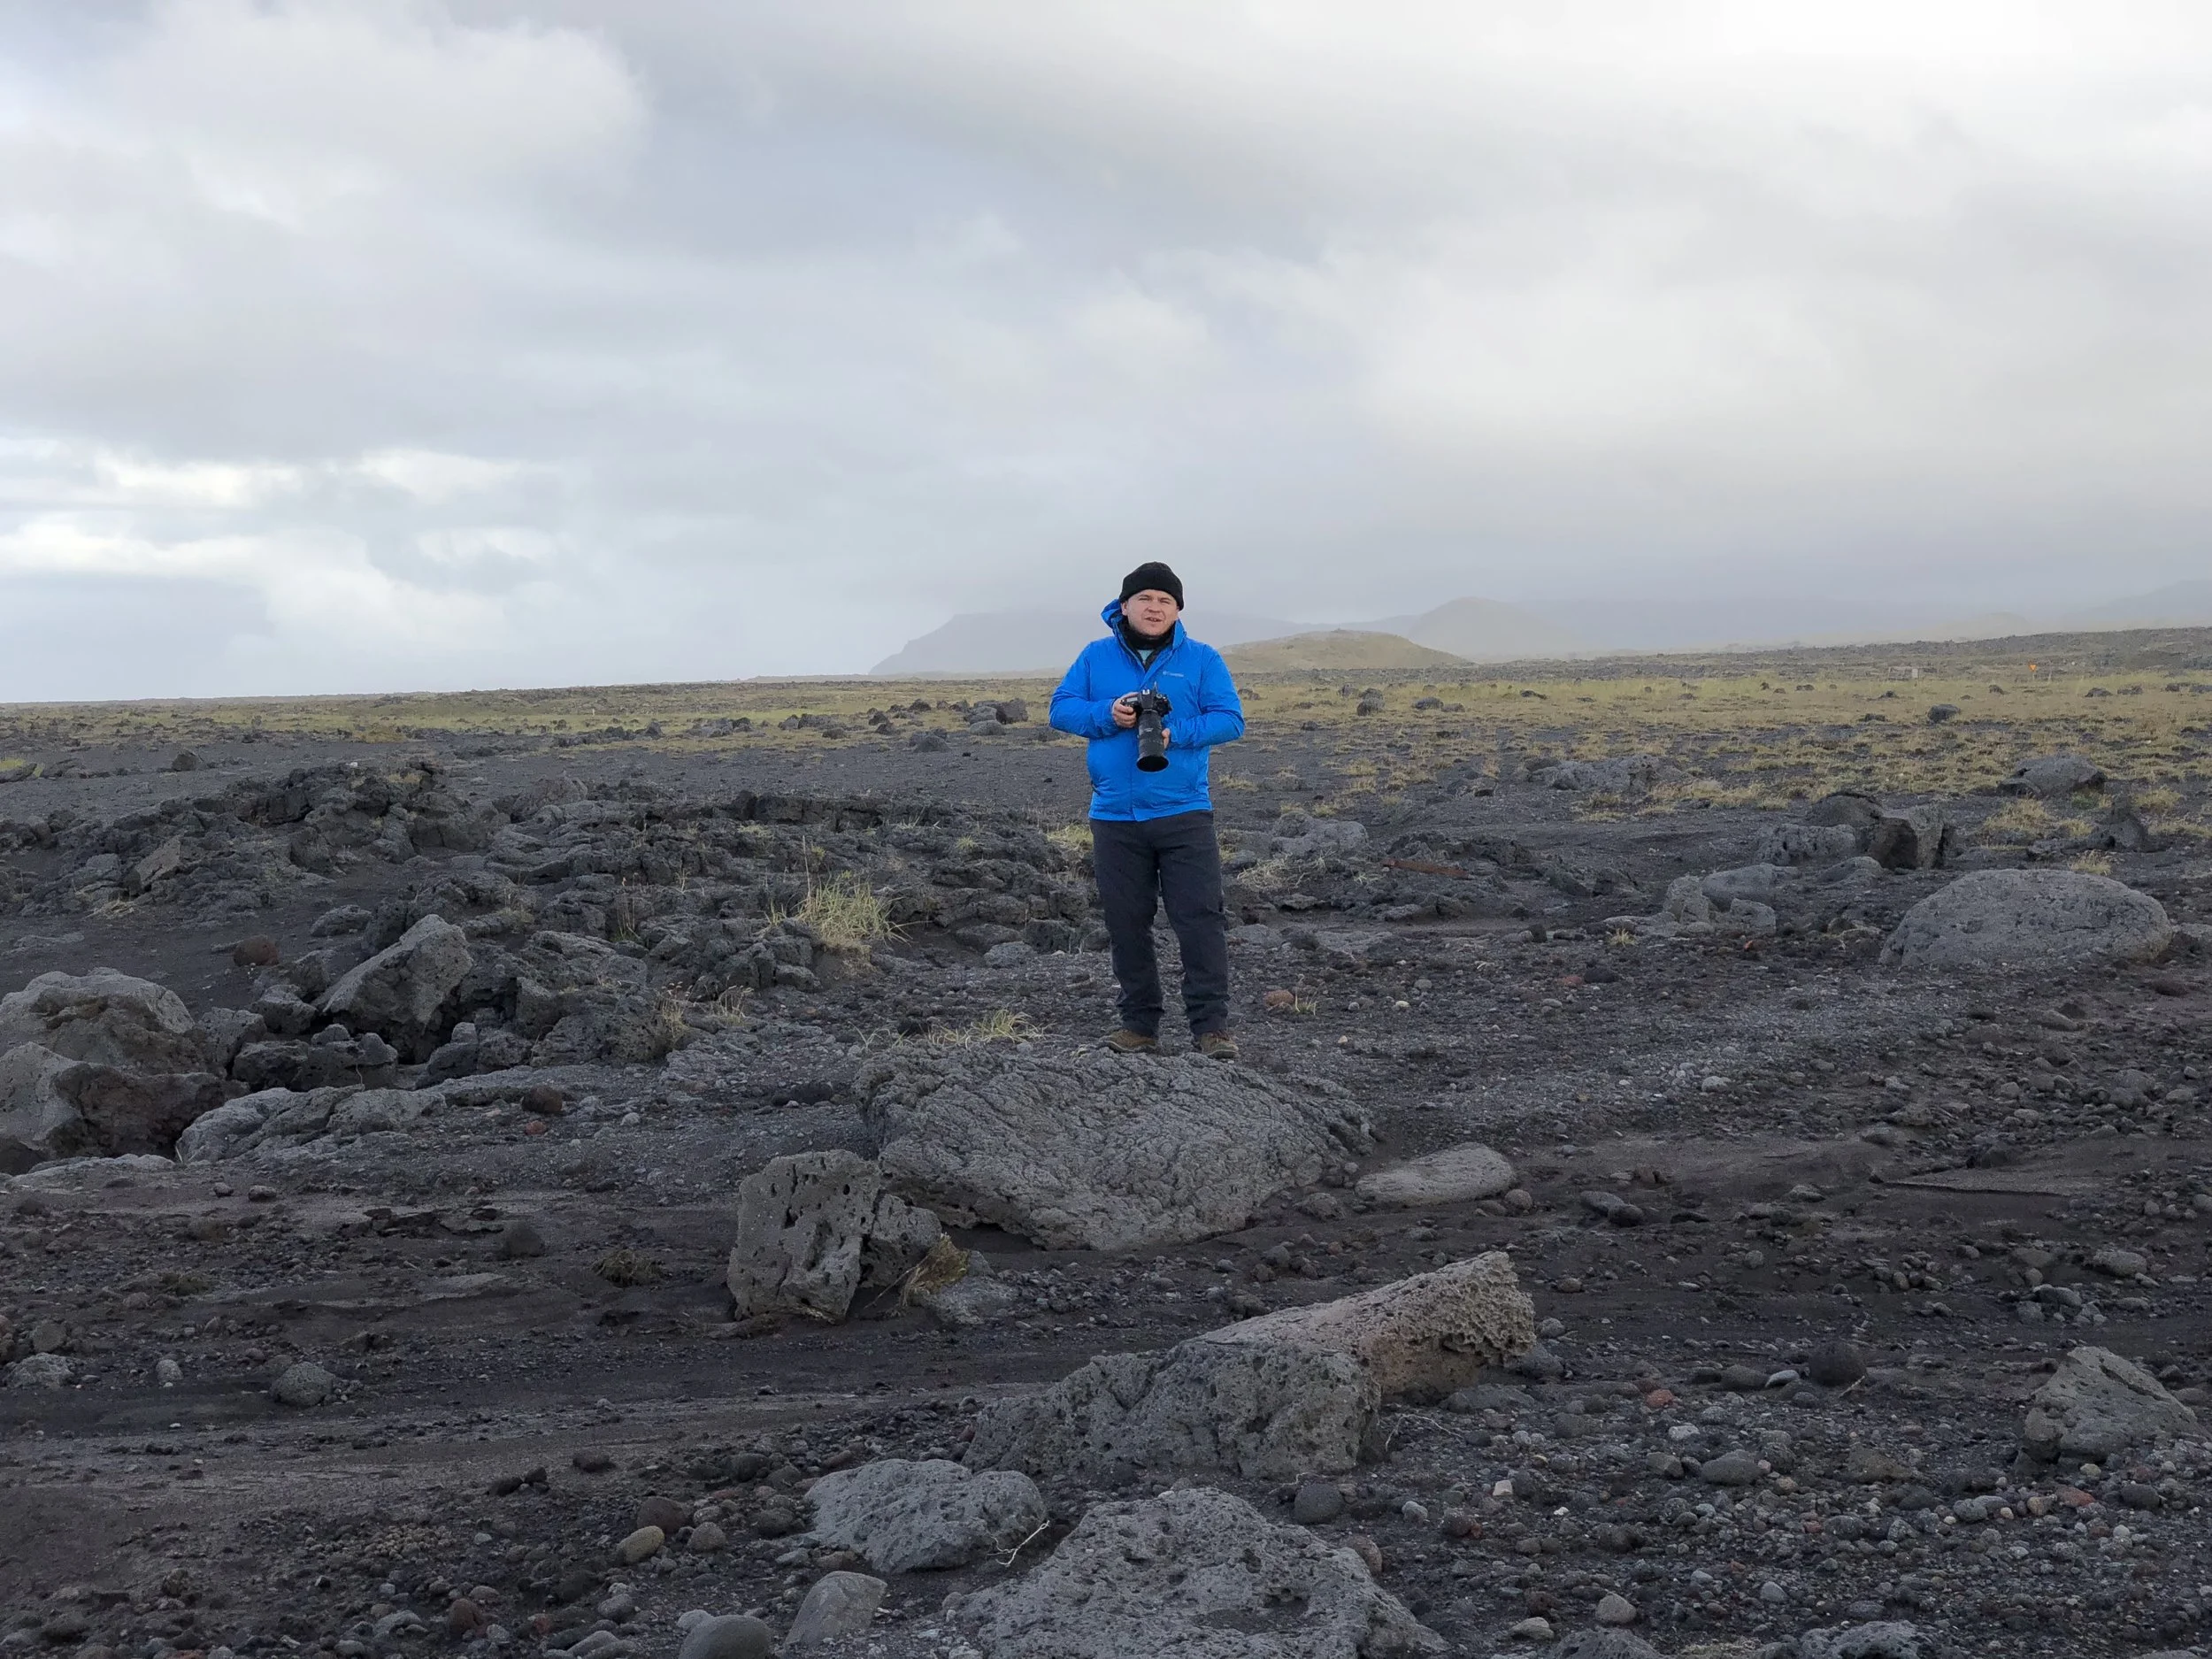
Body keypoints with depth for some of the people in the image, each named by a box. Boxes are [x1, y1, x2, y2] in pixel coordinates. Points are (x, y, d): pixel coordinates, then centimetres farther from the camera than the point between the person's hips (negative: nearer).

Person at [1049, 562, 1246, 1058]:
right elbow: (1061, 709, 4)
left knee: (1201, 918, -8)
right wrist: (1107, 715, -15)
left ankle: (1211, 1027, -5)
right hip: (1115, 817, 2)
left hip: (1183, 814, -2)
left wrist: (1174, 732, -19)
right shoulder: (1096, 657, 8)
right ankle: (1139, 1026, 17)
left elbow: (1230, 720, -4)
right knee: (1126, 924, 7)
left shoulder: (1202, 659, 3)